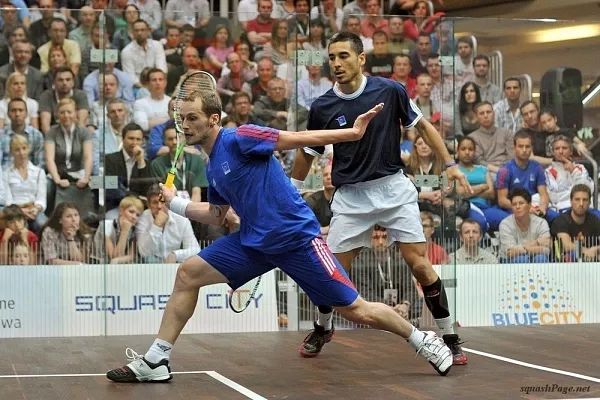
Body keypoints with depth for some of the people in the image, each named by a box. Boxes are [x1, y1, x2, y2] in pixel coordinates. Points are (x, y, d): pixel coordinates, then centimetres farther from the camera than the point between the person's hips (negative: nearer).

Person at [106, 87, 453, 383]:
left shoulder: (239, 138, -12)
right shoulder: (213, 168, 12)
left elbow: (300, 138, -14)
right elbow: (216, 216, 25)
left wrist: (352, 133, -20)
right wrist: (174, 201, 19)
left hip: (296, 236, -7)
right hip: (254, 241, 8)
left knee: (356, 310, -4)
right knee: (188, 274, -4)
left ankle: (424, 341, 18)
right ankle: (156, 361, 0)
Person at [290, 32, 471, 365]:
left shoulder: (390, 91, -8)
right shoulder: (322, 107, -4)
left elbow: (423, 125, 6)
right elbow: (307, 153, 11)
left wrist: (450, 164, 1)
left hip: (394, 189, -1)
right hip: (351, 197, 1)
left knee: (420, 264, -9)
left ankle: (450, 338, 3)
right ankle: (323, 329, 32)